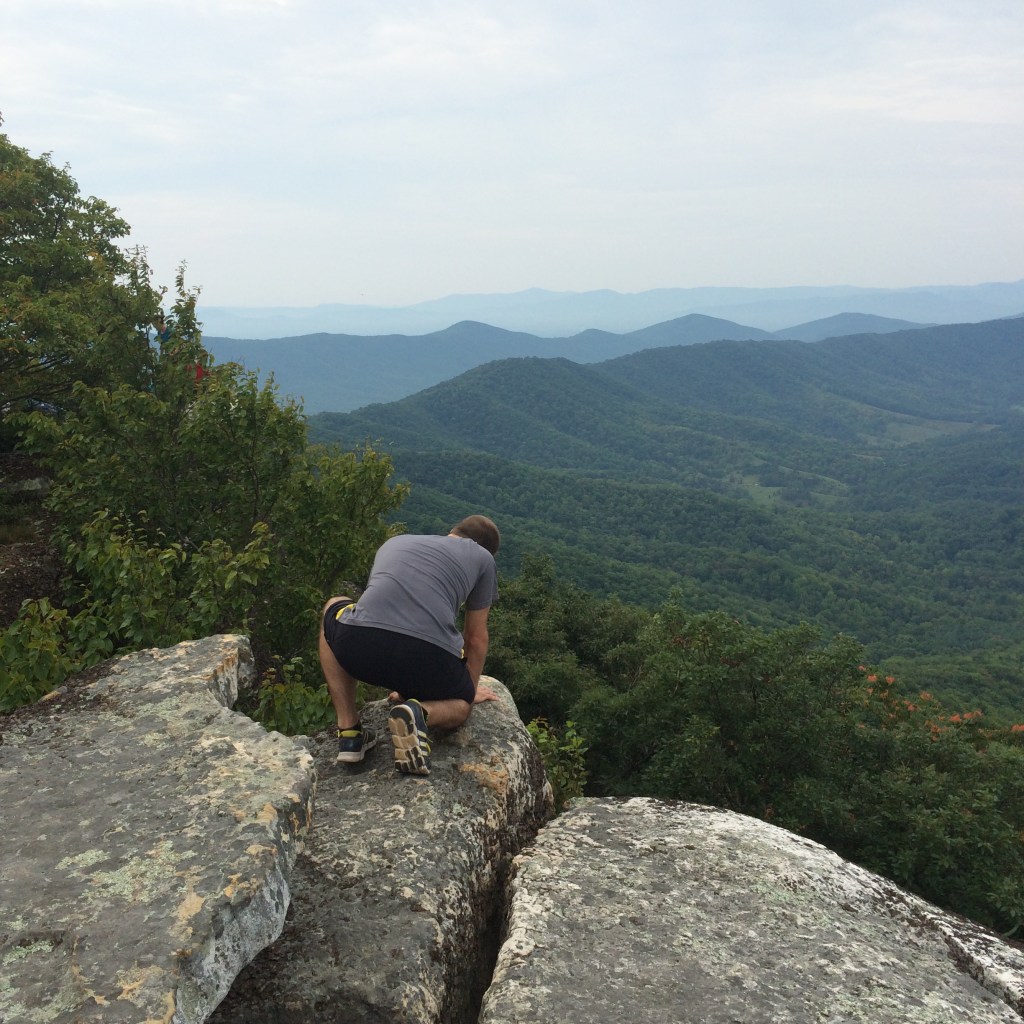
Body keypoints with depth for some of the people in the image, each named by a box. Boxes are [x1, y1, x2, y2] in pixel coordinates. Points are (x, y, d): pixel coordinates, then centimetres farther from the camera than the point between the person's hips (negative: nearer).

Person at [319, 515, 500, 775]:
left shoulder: (395, 542, 34)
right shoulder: (482, 558, 25)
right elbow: (476, 638, 32)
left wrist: (402, 685, 61)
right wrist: (473, 689, 52)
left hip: (358, 649, 2)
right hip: (429, 660, -1)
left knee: (333, 610, 37)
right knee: (462, 704, 34)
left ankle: (349, 731, 24)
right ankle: (418, 713, -4)